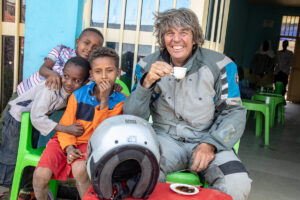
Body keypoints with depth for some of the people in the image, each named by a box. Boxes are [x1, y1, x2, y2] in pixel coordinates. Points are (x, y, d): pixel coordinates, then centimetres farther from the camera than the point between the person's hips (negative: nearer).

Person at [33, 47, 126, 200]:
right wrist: (69, 148, -15)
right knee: (40, 174, -21)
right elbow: (65, 125, 2)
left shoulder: (120, 100, -5)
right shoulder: (79, 94, -2)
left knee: (80, 169, -36)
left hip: (90, 144, -2)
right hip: (67, 141, 2)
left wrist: (104, 100, -20)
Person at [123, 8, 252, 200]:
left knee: (237, 184, -27)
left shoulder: (219, 65, -3)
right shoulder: (148, 65, 1)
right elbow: (132, 117, -2)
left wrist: (211, 144, -16)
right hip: (165, 138, 0)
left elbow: (234, 112, 1)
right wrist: (147, 82, -21)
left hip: (207, 139, 0)